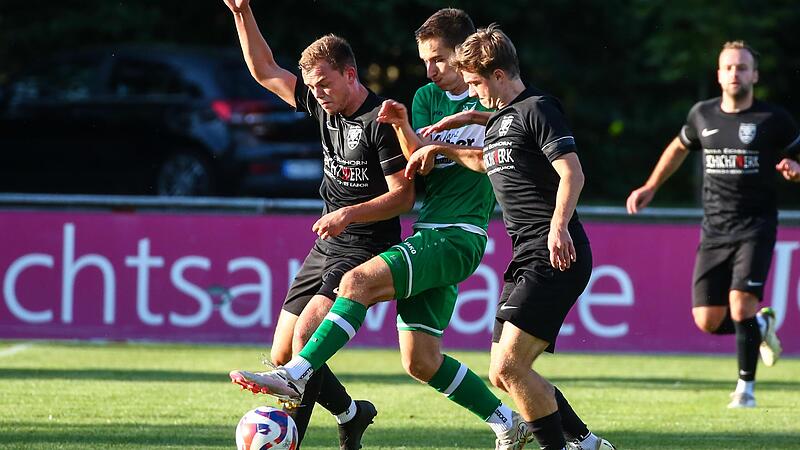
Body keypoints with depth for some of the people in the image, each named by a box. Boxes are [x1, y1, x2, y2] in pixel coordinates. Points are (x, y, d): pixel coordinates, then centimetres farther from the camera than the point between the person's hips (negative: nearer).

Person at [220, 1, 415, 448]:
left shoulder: (381, 121, -14)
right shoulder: (325, 107, 8)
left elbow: (404, 195, -15)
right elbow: (266, 72, 17)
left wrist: (349, 215, -25)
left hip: (367, 249, -8)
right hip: (327, 247, 8)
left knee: (307, 334, -26)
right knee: (283, 355, 6)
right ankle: (352, 414, 23)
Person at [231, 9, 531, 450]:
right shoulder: (427, 97, 16)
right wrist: (403, 127, -15)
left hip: (459, 236, -7)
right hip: (428, 233, 7)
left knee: (359, 281, -25)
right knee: (420, 361, 4)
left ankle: (295, 376, -27)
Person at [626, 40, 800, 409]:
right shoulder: (703, 115, 7)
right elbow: (679, 148, 27)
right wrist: (650, 188, 26)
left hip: (755, 227, -4)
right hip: (714, 230, 4)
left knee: (741, 303, -20)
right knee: (708, 321, -3)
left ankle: (746, 387, -3)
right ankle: (760, 326, 30)